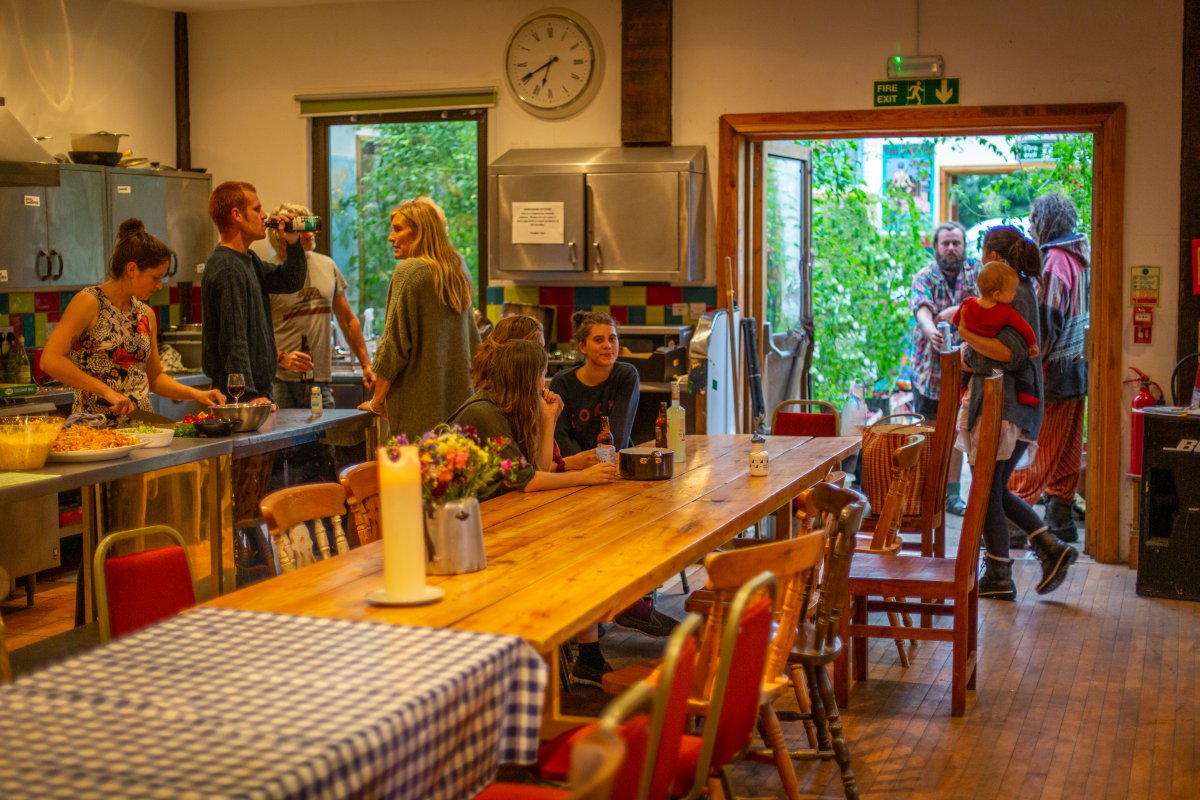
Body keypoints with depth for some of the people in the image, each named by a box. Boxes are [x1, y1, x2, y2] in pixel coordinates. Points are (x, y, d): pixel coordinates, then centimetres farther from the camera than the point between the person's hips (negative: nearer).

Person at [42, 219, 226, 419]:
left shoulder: (146, 314, 14)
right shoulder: (89, 303, -5)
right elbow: (50, 360, -14)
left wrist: (195, 394, 9)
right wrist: (105, 390, -18)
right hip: (95, 424, -5)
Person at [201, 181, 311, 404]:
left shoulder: (248, 260, 13)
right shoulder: (228, 269, -18)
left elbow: (292, 282, 22)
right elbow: (234, 341, -23)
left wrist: (293, 243, 6)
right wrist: (249, 395, -26)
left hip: (260, 384, 10)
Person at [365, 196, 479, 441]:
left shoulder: (409, 271, -9)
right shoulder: (459, 273, 14)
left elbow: (394, 342, -12)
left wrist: (378, 398, -4)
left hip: (418, 405, -7)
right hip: (457, 400, 7)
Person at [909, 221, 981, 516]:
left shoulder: (976, 270, 4)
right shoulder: (924, 278, -4)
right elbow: (922, 310, -24)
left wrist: (959, 310, -23)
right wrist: (931, 332, -45)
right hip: (929, 367, -2)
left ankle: (951, 493, 15)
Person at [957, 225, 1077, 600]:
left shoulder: (1014, 295, -14)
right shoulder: (1022, 290, 16)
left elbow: (1011, 352, -24)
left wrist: (968, 335, -16)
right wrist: (970, 352, 5)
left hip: (999, 407, -10)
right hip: (1018, 410, 10)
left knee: (987, 492, 0)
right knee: (996, 491, 17)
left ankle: (998, 578, 7)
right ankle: (1051, 550, 11)